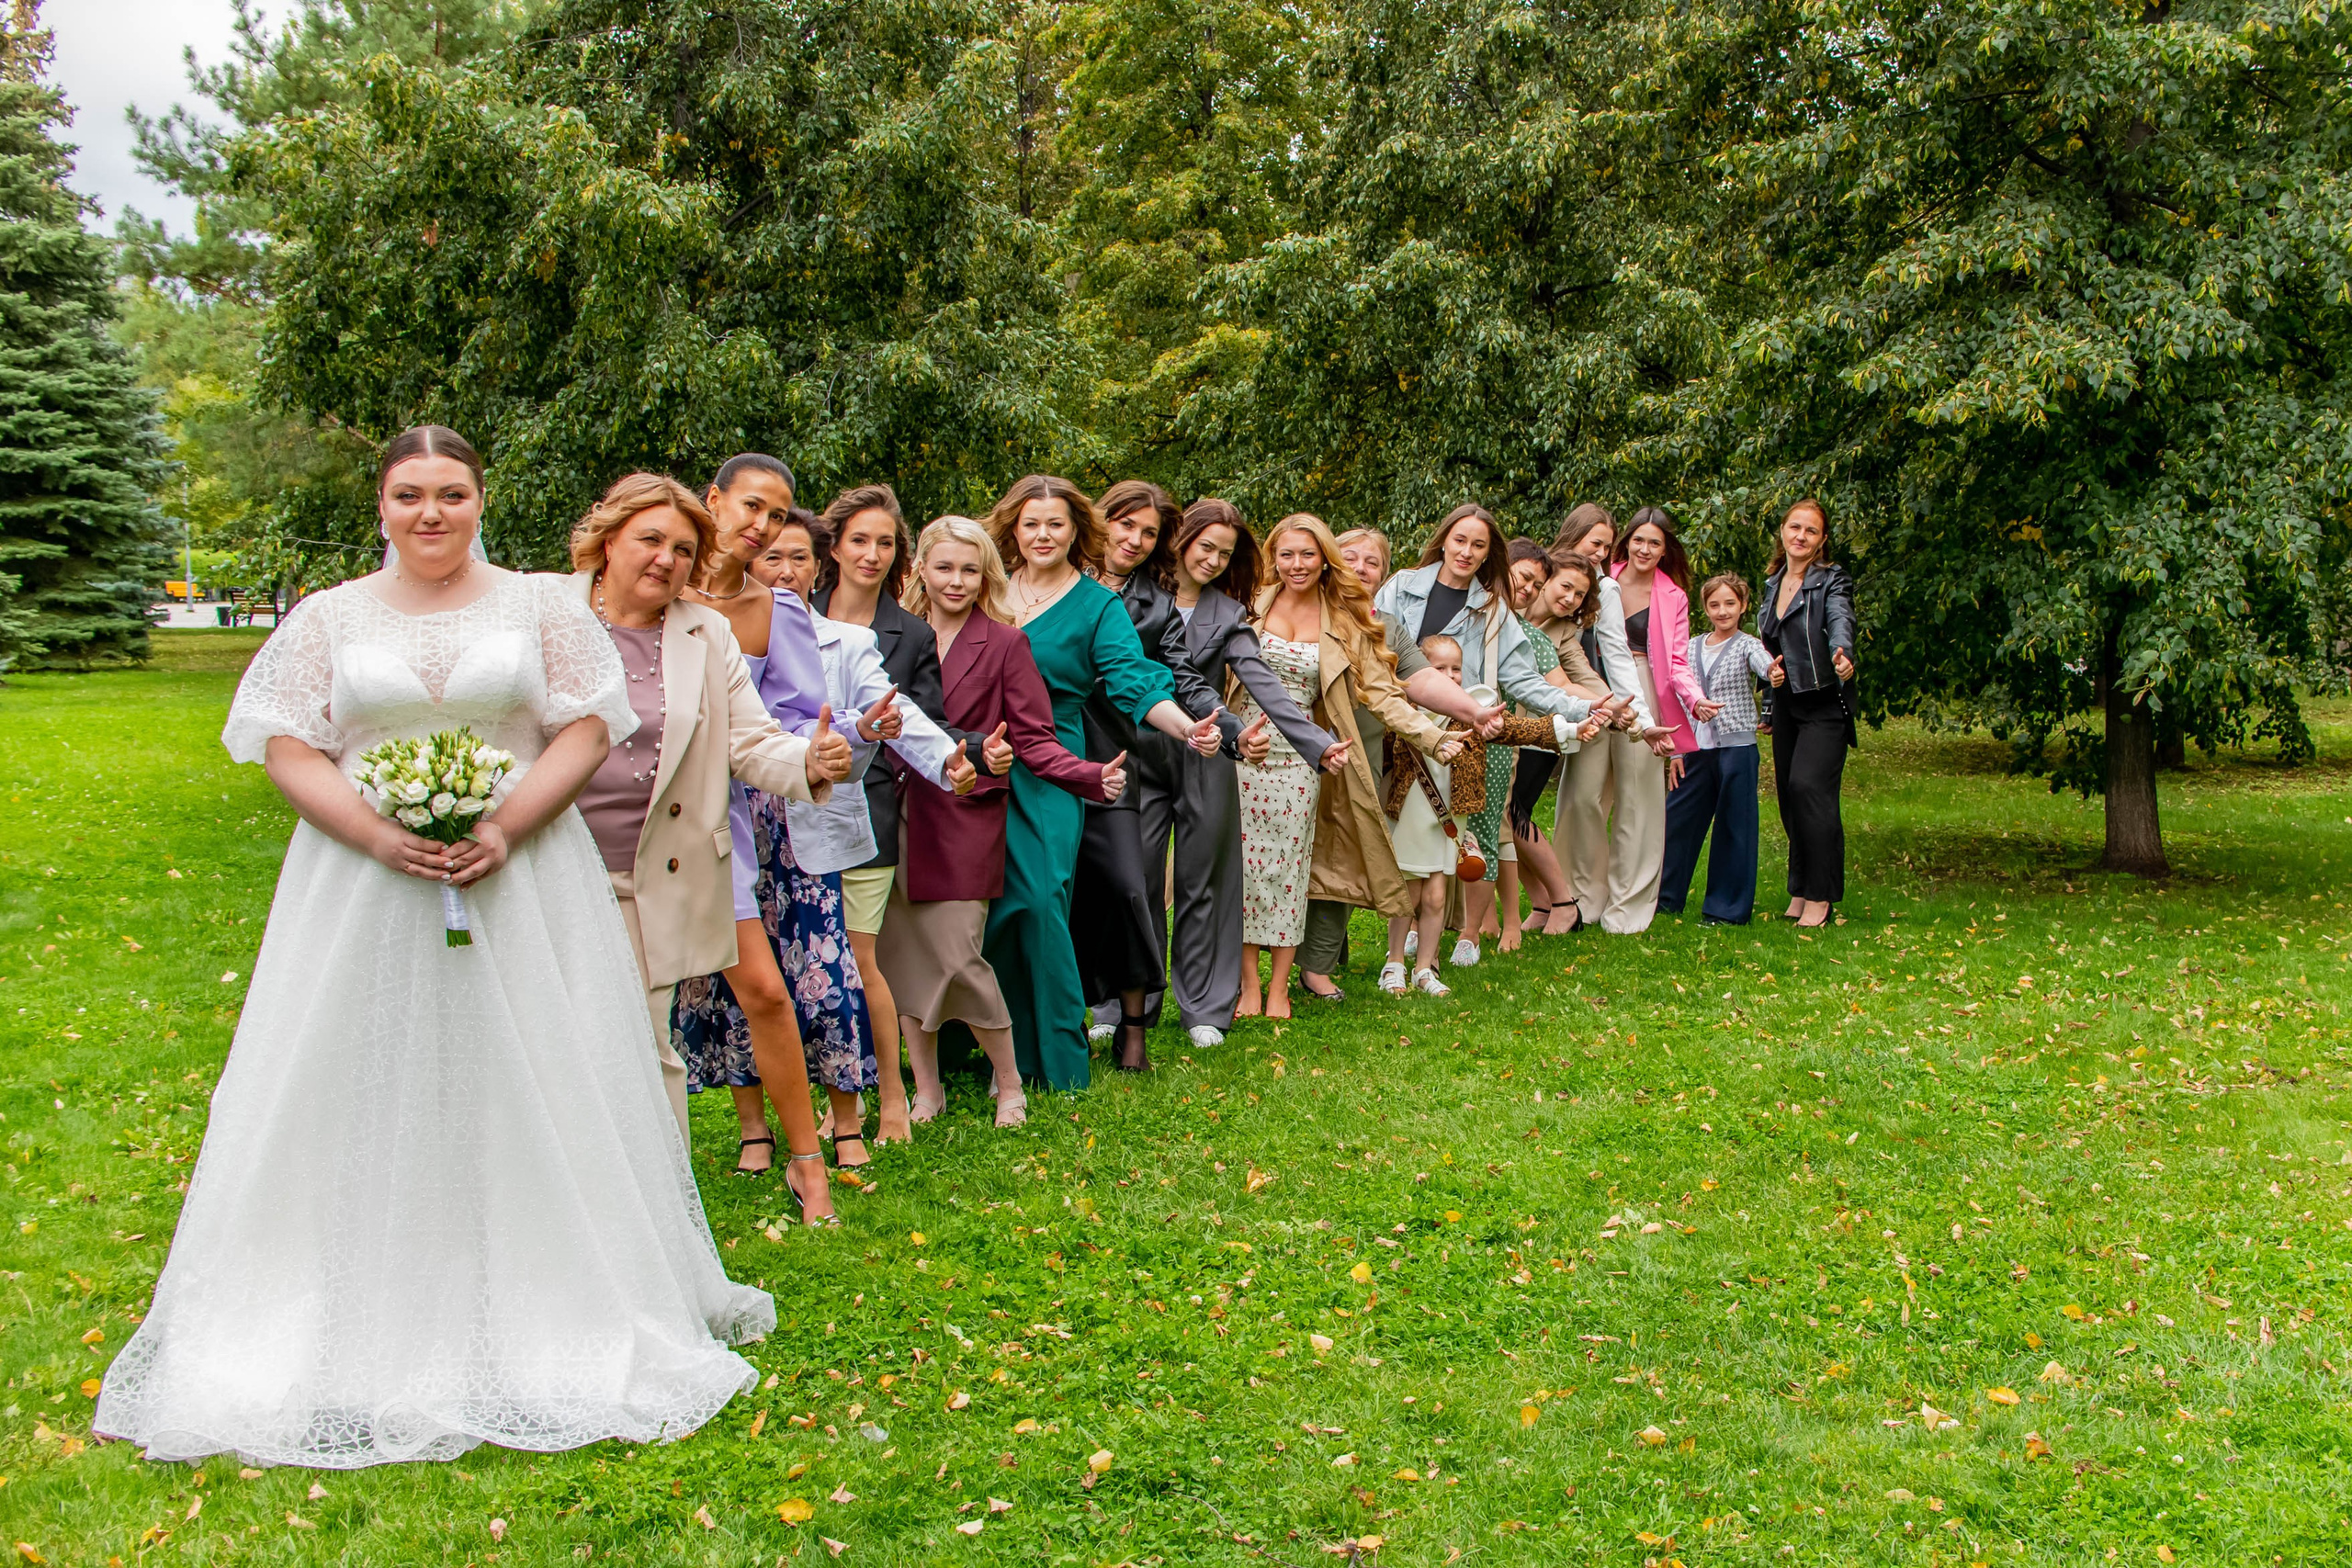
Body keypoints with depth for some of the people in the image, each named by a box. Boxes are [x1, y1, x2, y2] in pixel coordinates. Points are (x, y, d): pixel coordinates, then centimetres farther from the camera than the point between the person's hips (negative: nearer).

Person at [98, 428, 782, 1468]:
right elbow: (287, 748, 3)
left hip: (522, 881, -1)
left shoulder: (540, 605, 6)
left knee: (531, 1091, 2)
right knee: (364, 1094, 3)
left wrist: (507, 827, -13)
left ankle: (552, 1325, 14)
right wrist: (377, 835, -14)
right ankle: (362, 1326, 14)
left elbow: (588, 727, 1)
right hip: (363, 884, 1)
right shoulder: (330, 618, 8)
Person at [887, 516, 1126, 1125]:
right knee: (903, 956, 5)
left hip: (965, 818, -3)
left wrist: (1092, 776, -18)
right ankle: (926, 1087, 22)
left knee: (959, 960, -8)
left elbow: (1034, 739, -3)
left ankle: (1008, 1081, 14)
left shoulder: (1005, 643, 1)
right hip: (899, 817, 4)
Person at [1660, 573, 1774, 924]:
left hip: (1736, 747, -5)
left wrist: (1773, 671, -48)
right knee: (1675, 817, 9)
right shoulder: (1692, 647, 11)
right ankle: (1664, 896, 23)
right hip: (1698, 748, 5)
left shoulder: (1746, 645, -3)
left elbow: (1764, 664, -25)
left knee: (1734, 826, 1)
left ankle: (1727, 908, 10)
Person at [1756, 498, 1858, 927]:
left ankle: (1821, 899, -13)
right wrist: (1769, 667, 3)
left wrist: (1842, 653, -47)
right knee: (1788, 793, 5)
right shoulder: (1772, 584, 12)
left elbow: (1840, 620, -27)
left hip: (1826, 702, -6)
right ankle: (1801, 892, 17)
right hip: (1787, 703, 6)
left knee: (1808, 785, -18)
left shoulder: (1832, 580, -6)